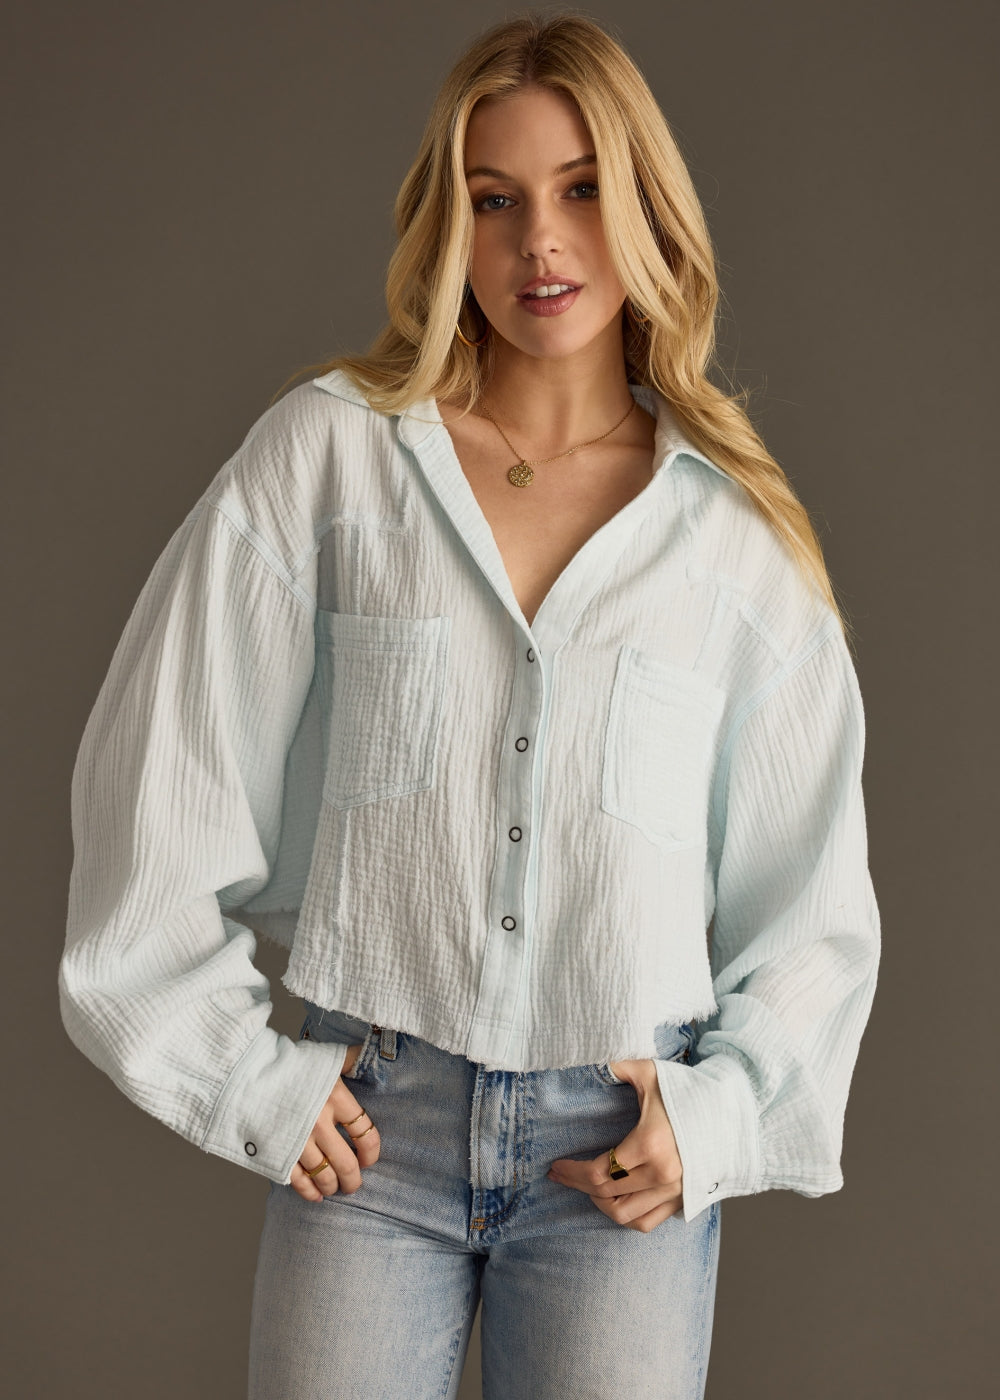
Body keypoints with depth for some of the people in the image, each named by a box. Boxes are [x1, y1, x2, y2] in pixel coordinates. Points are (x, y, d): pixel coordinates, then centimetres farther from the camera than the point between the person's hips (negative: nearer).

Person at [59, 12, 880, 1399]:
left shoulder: (733, 529, 3)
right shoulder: (325, 454, -1)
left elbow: (812, 886, 9)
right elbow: (158, 778, -1)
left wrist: (725, 1114, -2)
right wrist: (248, 1075, -1)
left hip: (625, 1147, 1)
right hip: (365, 1126, -1)